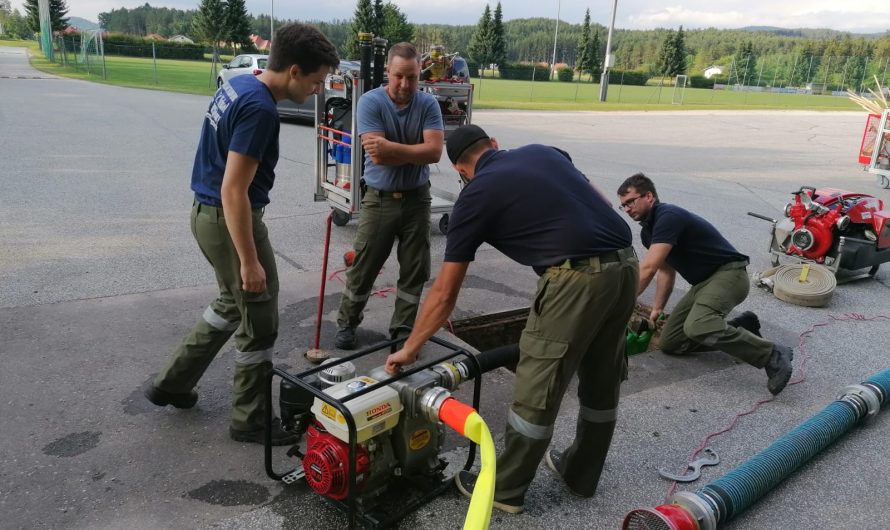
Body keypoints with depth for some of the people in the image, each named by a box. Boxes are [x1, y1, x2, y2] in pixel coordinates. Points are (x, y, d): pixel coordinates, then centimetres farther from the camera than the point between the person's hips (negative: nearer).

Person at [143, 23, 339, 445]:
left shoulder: (238, 85, 7)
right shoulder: (259, 109, -24)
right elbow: (234, 191, -26)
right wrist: (250, 262, -23)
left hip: (208, 214, 10)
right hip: (229, 221, -10)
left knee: (231, 303, 25)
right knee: (259, 323, 4)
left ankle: (172, 383, 36)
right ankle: (250, 421, 20)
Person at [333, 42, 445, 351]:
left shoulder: (428, 105, -3)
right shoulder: (370, 102, -11)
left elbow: (435, 151, -17)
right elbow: (378, 156, -21)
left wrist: (392, 147, -23)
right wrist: (417, 152, -14)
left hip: (416, 198, 2)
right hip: (379, 198, -2)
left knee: (414, 271, 7)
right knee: (363, 267, 7)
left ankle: (402, 331, 23)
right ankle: (346, 324, 27)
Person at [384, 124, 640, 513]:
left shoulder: (475, 196, 4)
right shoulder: (543, 152, 20)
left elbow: (445, 293, 5)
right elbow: (600, 204, 20)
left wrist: (409, 348, 16)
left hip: (579, 277, -8)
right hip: (625, 263, 8)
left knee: (536, 391, 8)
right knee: (601, 382, 22)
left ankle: (505, 489, 26)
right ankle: (582, 474, 41)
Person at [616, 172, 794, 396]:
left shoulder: (668, 216, -20)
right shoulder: (648, 231, 11)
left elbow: (647, 269, -28)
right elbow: (665, 270, 22)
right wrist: (657, 309, 14)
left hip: (729, 273, -10)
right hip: (703, 283, 10)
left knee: (697, 328, -36)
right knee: (669, 342, 3)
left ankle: (772, 355, -20)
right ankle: (740, 327, 15)